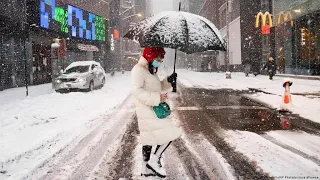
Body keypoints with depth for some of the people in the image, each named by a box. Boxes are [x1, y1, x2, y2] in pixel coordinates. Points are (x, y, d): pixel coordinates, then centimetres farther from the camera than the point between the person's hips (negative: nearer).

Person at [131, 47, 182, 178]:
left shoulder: (151, 70, 17)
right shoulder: (139, 69, -14)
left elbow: (158, 87, 24)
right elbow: (137, 91, -24)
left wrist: (168, 81, 4)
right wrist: (157, 98, -28)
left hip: (153, 110, 10)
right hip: (147, 110, -10)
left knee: (150, 138, 15)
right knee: (169, 133, -12)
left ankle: (146, 168, 25)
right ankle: (154, 160, -2)